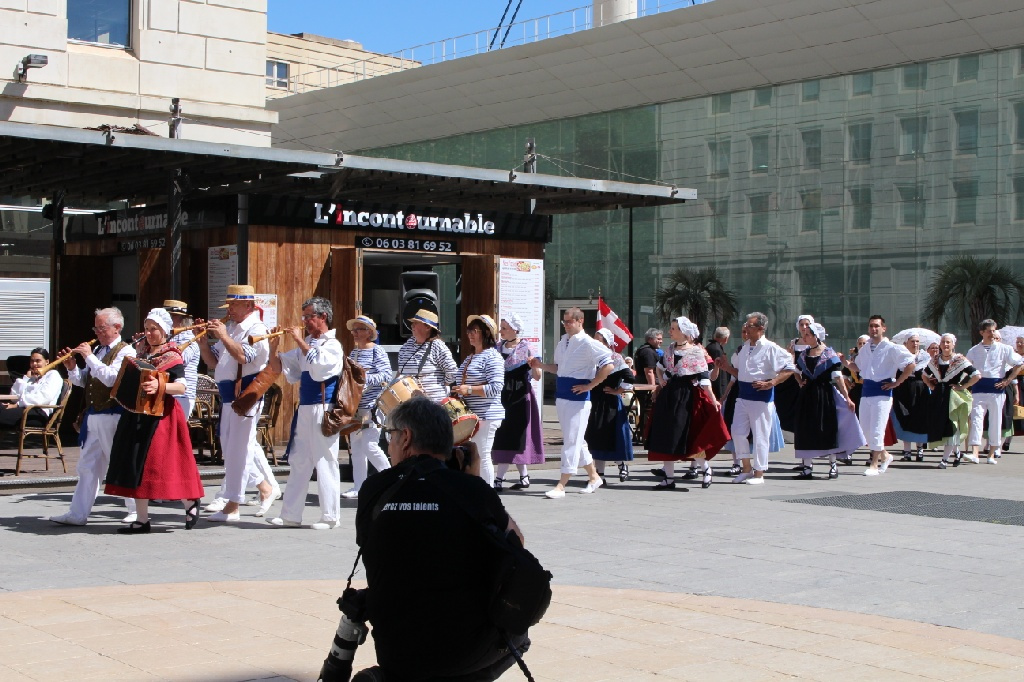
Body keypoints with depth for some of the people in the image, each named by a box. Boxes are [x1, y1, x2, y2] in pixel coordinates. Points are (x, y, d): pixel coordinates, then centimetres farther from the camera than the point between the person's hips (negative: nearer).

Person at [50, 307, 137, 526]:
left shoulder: (125, 351, -8)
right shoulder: (97, 350, 15)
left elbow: (111, 378, -23)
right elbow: (83, 381, 18)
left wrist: (89, 357, -19)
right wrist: (72, 368, 0)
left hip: (113, 417, -8)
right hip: (93, 416, 8)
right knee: (87, 466, 9)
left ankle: (136, 510, 12)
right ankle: (78, 514, 13)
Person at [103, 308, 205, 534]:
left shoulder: (172, 357, -8)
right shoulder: (141, 350, 13)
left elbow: (181, 387, -20)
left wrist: (159, 386, -36)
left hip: (160, 416, -7)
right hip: (136, 415, 7)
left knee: (159, 465, -7)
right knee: (136, 466, 5)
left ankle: (190, 503, 13)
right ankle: (141, 519, 10)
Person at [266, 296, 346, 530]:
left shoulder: (332, 344, -7)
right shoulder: (306, 344, 16)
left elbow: (319, 366, -26)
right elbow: (279, 368, 17)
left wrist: (300, 342, -20)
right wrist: (273, 347, 0)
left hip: (323, 410, -8)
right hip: (304, 410, 8)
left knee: (325, 463, -4)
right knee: (298, 462, 10)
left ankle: (330, 517, 2)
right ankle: (290, 515, 16)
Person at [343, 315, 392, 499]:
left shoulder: (376, 351, -6)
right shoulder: (353, 352, 16)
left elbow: (386, 376, -16)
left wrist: (364, 377, -24)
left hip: (372, 406, -8)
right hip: (355, 407, 8)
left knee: (370, 446, -12)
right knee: (356, 448, 8)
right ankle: (358, 488, 14)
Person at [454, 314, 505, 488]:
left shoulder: (492, 357, -11)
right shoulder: (470, 358, 18)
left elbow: (496, 387, -21)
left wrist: (469, 390, -22)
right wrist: (458, 393, 14)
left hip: (486, 416, -9)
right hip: (471, 415, 9)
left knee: (482, 456, -8)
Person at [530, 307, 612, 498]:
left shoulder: (588, 343, -13)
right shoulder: (563, 341, 11)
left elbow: (608, 366, -18)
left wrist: (590, 385, -15)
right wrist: (541, 365, 6)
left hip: (578, 397, -9)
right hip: (561, 395, 9)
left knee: (572, 441, -6)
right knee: (575, 440, 15)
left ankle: (561, 486, -5)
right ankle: (594, 477, 29)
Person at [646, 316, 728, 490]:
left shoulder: (695, 352, -9)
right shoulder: (670, 349, 9)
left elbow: (704, 377, -12)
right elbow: (661, 366, 28)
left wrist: (713, 399, -17)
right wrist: (661, 379, 12)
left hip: (687, 397, -7)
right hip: (669, 396, 7)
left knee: (685, 438, -6)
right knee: (666, 437, 5)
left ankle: (705, 469, 17)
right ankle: (669, 477, 12)